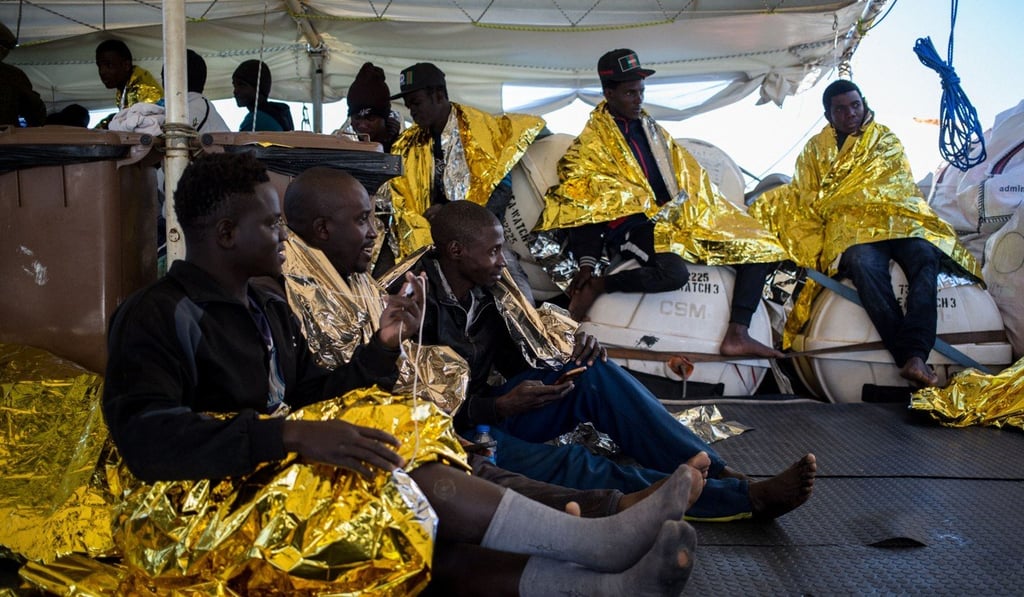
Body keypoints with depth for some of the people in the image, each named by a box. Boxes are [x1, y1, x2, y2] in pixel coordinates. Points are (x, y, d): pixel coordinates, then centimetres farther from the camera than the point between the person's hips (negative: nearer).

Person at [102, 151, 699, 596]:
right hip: (224, 508, -7)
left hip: (290, 482, 7)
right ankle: (599, 542, -24)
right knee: (411, 476, -27)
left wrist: (382, 347, 6)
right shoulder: (158, 317, -8)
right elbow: (149, 440, -23)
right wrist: (292, 436, -32)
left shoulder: (270, 311, 19)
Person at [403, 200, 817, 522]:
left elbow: (519, 361, 11)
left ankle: (716, 472, -16)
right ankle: (747, 499, -29)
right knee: (569, 466, -28)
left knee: (593, 374, -12)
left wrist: (570, 358, -9)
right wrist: (499, 407, -26)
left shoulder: (488, 290, 3)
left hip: (488, 409, 8)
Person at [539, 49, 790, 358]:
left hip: (680, 217, 8)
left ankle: (737, 334, -11)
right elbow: (587, 209, -6)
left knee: (762, 248, -1)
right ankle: (596, 287, -18)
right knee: (673, 272, -39)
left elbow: (689, 179, 22)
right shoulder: (591, 145, 0)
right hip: (632, 224, -7)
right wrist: (587, 265, -14)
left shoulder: (652, 129, 20)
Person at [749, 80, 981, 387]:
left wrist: (824, 201, 0)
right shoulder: (815, 149, 24)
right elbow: (803, 200, 20)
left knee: (925, 256, -34)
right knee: (864, 264, -37)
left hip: (898, 220, 1)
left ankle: (914, 357, -48)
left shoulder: (886, 140, 20)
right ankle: (911, 357, -45)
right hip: (851, 227, -1)